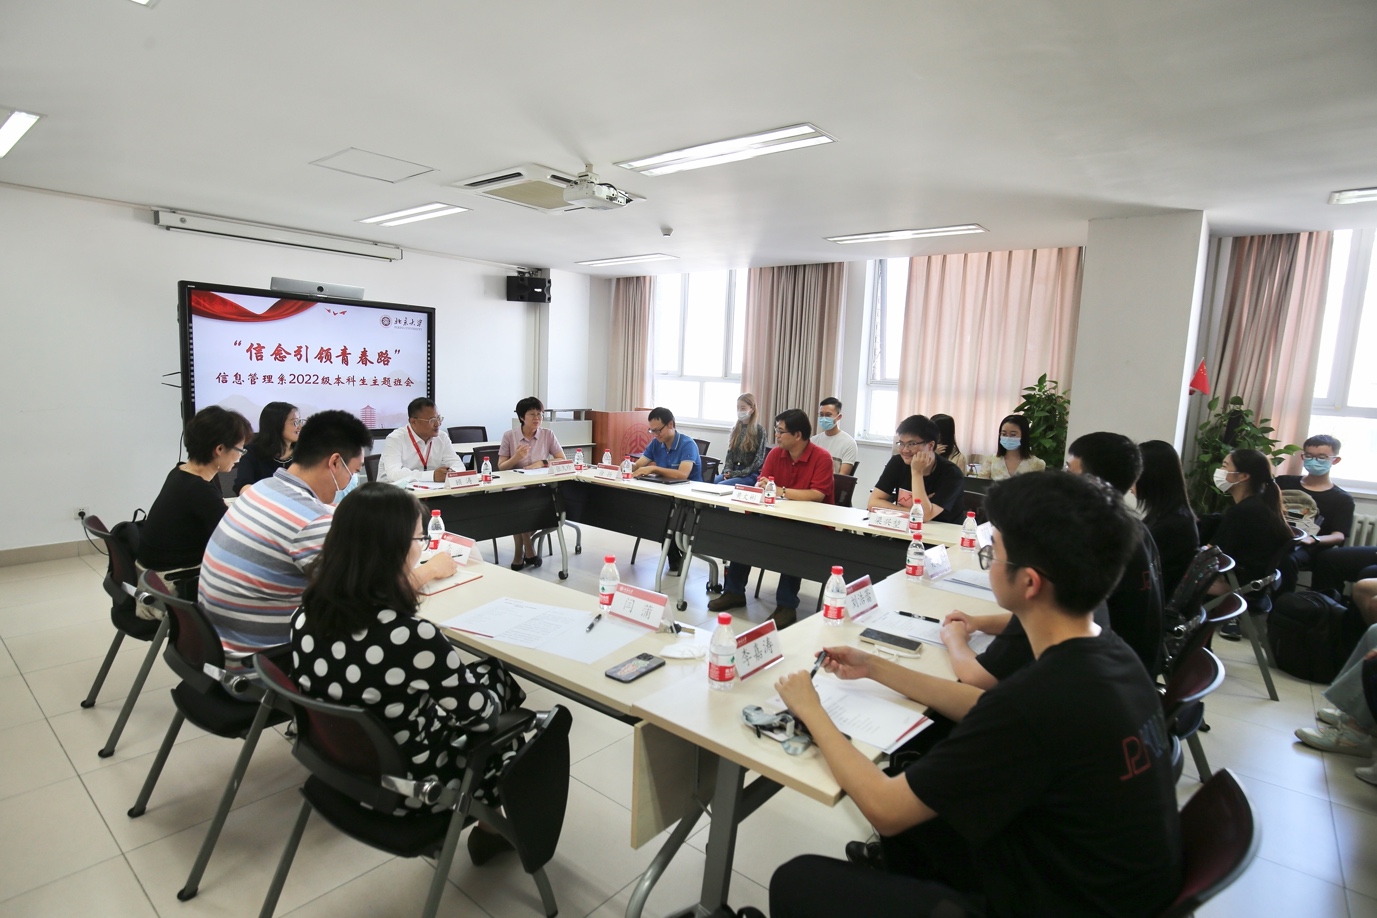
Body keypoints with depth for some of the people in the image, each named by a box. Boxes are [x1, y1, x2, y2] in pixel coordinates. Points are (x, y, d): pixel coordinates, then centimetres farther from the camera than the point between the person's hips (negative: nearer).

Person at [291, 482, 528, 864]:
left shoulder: (307, 615, -13)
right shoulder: (410, 637, -35)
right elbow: (479, 714, -20)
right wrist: (491, 687, 2)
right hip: (402, 790, -6)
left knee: (478, 676, 18)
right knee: (497, 677, 14)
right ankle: (493, 825, 33)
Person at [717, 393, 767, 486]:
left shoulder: (759, 430, -5)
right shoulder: (735, 428, 12)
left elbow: (758, 460, -9)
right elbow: (730, 453, 14)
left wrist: (737, 473, -14)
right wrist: (728, 470, -5)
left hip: (750, 474, -5)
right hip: (733, 471, 5)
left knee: (720, 486, -30)